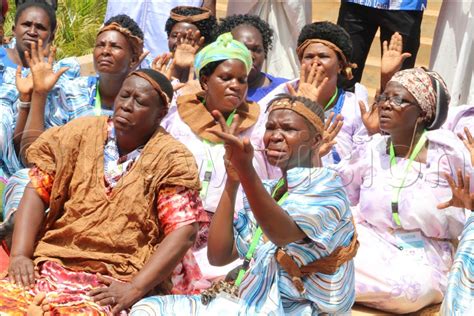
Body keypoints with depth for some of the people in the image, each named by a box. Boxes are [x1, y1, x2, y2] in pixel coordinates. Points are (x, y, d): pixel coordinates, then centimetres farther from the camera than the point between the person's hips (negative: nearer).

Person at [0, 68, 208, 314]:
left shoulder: (171, 160, 0)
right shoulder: (81, 133, 8)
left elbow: (183, 231, -8)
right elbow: (37, 193, 7)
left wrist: (135, 288, -17)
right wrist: (20, 255, -6)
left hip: (116, 282, -3)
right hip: (51, 263, 3)